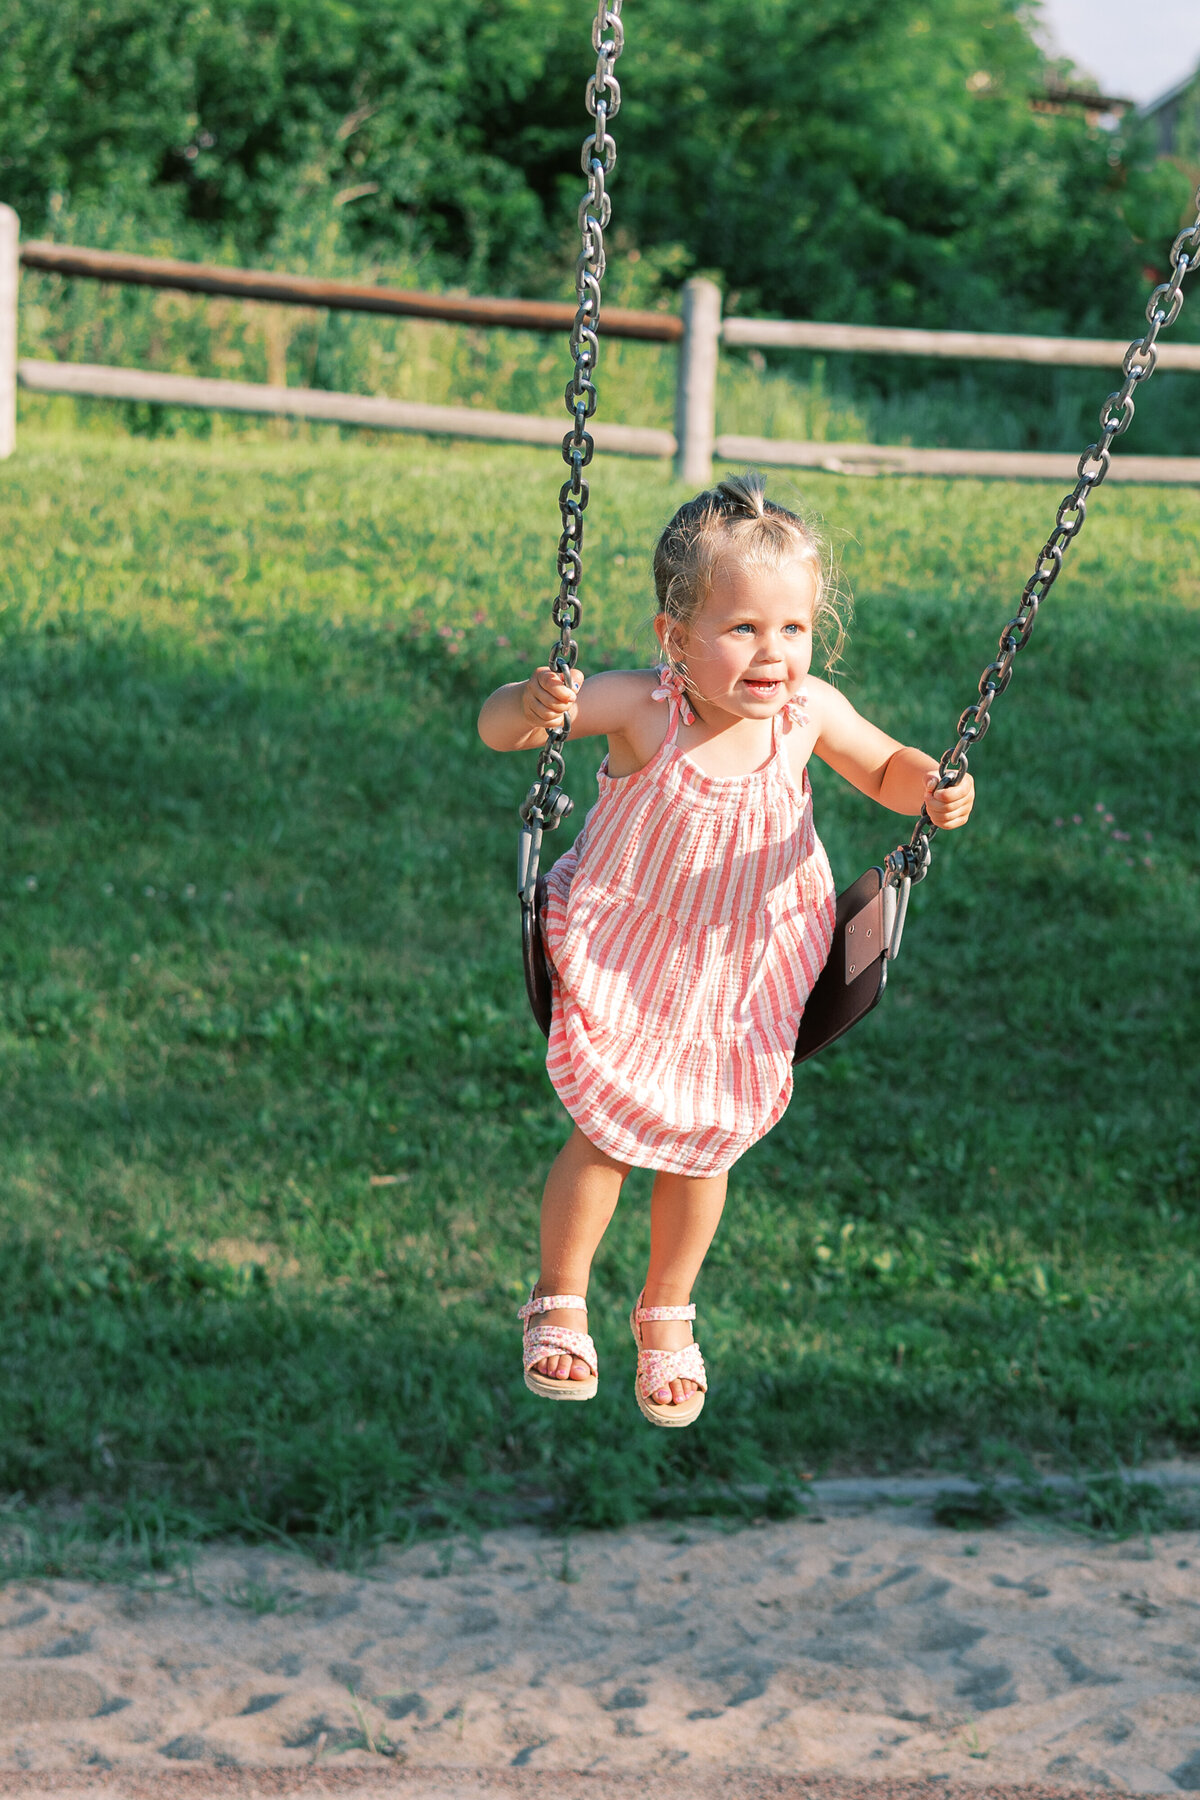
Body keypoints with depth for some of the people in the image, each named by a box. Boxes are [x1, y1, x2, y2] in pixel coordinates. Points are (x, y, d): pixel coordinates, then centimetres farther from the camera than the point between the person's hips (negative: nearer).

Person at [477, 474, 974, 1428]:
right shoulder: (639, 705, -27)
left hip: (746, 973, 3)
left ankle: (668, 1314, 38)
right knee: (608, 1133, 5)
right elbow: (495, 725, -24)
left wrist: (934, 788, -20)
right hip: (625, 960, -2)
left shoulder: (810, 711, -18)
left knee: (703, 1142, 12)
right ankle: (559, 1303, 31)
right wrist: (529, 707, -48)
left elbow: (887, 767, 2)